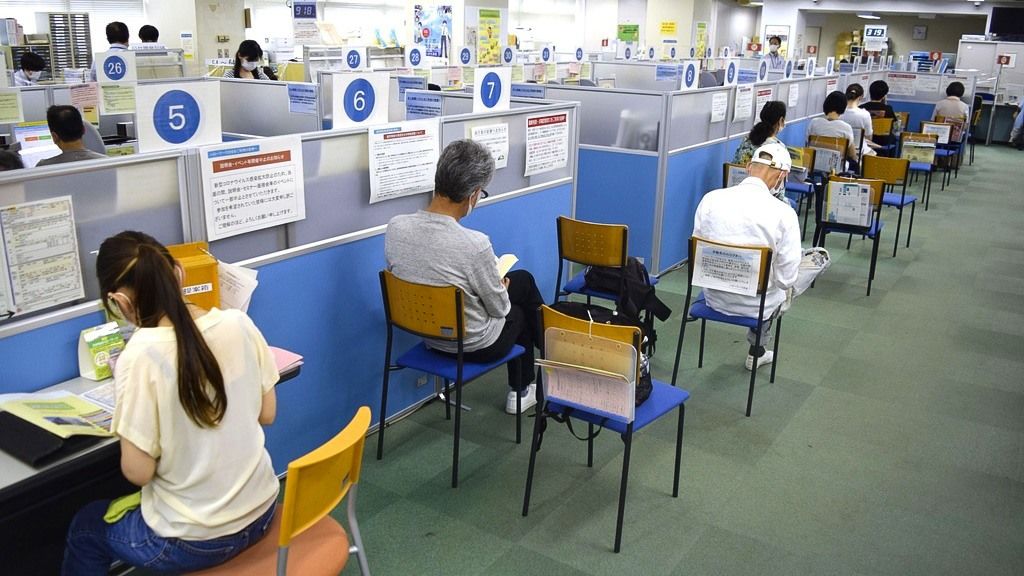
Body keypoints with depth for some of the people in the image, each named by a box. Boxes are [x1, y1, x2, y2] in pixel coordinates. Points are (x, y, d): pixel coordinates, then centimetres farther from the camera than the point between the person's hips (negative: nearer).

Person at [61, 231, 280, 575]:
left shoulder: (141, 355, -23)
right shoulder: (239, 322, -9)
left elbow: (137, 472, -17)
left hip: (194, 540, -5)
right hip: (259, 511, 5)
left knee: (85, 527, 27)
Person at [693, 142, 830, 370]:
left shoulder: (710, 199, -10)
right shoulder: (783, 213, -20)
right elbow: (786, 280, -15)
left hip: (713, 297, 5)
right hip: (755, 305, -5)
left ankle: (758, 350, 43)